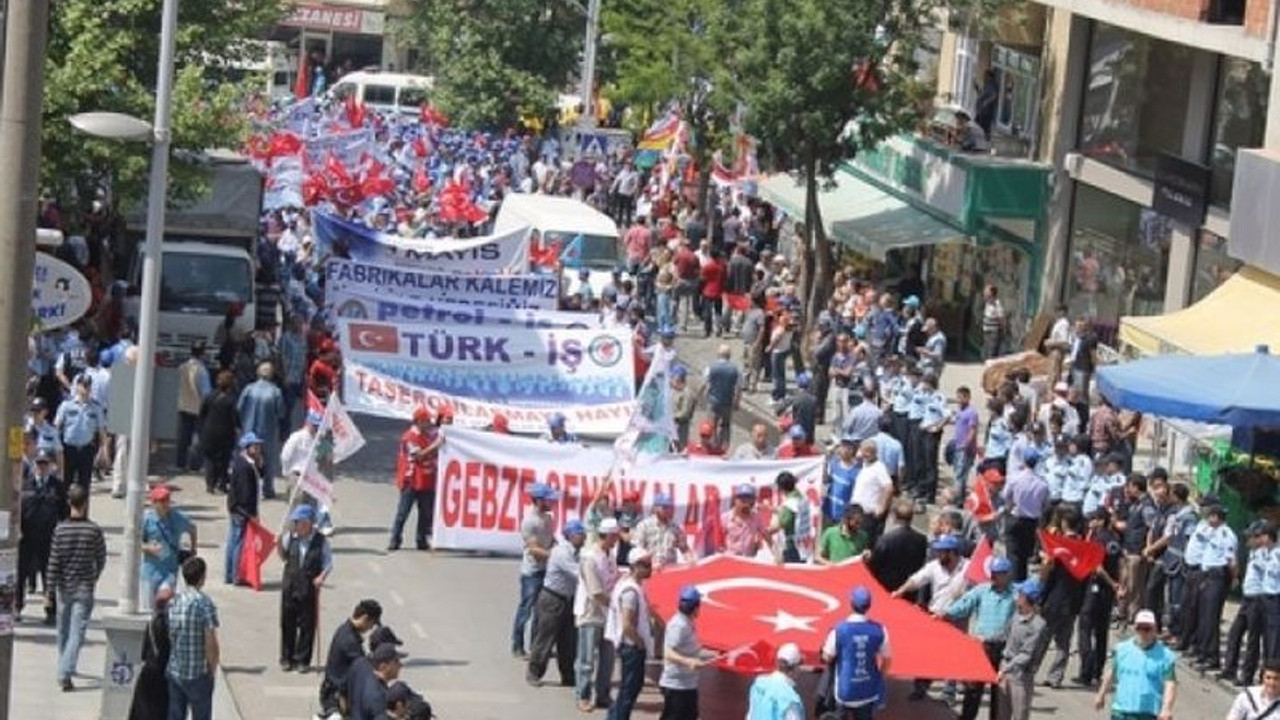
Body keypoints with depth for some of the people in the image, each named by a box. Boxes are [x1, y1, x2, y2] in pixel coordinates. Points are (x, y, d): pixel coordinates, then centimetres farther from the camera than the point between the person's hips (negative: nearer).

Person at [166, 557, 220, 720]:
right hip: (197, 674, -5)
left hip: (174, 672, 5)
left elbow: (166, 638, 7)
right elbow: (211, 644, -19)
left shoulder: (172, 602, 1)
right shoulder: (205, 604, -17)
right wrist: (212, 670, -4)